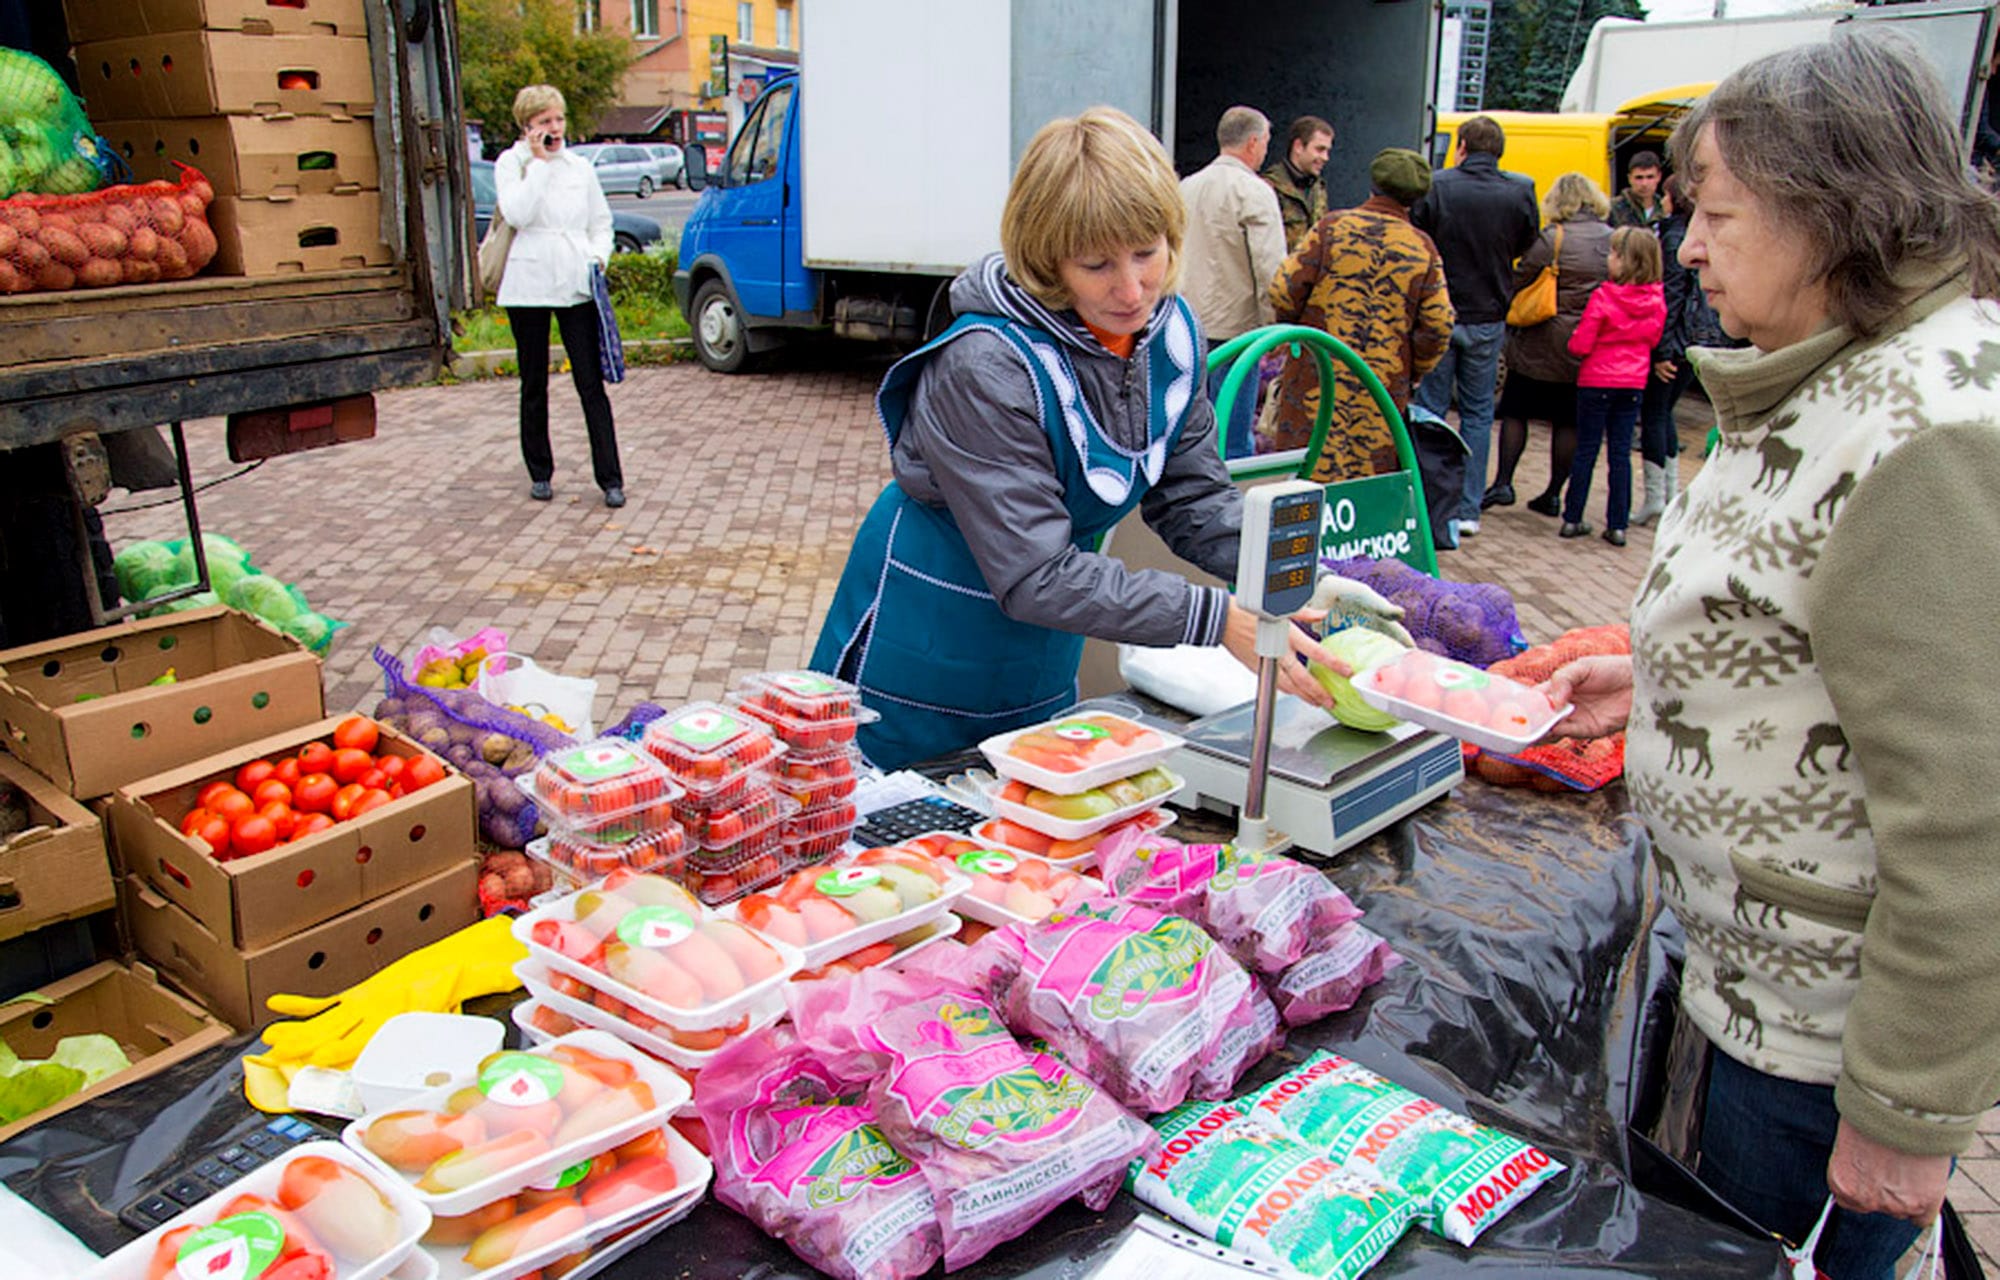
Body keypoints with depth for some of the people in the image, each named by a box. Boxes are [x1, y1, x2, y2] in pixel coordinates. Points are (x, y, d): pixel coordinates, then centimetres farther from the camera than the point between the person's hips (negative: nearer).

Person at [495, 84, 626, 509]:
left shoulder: (578, 167, 13)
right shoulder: (510, 163, 2)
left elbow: (601, 222, 19)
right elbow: (517, 214, -15)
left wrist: (598, 256, 0)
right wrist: (539, 162, -11)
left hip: (576, 285, 1)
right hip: (527, 286, -1)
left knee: (591, 383, -4)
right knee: (534, 387, 8)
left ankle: (610, 478, -3)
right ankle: (540, 473, 20)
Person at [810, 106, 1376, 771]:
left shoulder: (1170, 333, -8)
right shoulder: (985, 368, -31)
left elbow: (1195, 500, -1)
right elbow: (1035, 577, -32)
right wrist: (1219, 620, -35)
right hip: (922, 664, -6)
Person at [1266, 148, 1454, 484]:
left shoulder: (1331, 227, -1)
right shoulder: (1423, 249, 4)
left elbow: (1284, 292, -5)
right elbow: (1438, 327, 1)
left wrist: (1296, 331, 14)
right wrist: (1410, 374, 15)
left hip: (1317, 380, -1)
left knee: (1308, 472, 4)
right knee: (1373, 480, 7)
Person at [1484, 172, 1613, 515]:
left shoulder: (1551, 239, -10)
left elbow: (1518, 283, -7)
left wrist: (1510, 324, 6)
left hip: (1544, 346, -4)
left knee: (1515, 412, 7)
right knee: (1568, 422, 9)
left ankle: (1502, 483, 1)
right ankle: (1553, 494, 14)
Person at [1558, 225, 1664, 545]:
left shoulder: (1603, 296, -17)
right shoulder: (1657, 300, -2)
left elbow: (1580, 345, -15)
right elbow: (1653, 339, 11)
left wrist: (1574, 342, 6)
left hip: (1597, 381, -4)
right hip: (1634, 383, 4)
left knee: (1586, 451, 6)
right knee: (1621, 453, 8)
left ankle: (1572, 519, 10)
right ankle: (1617, 525, 9)